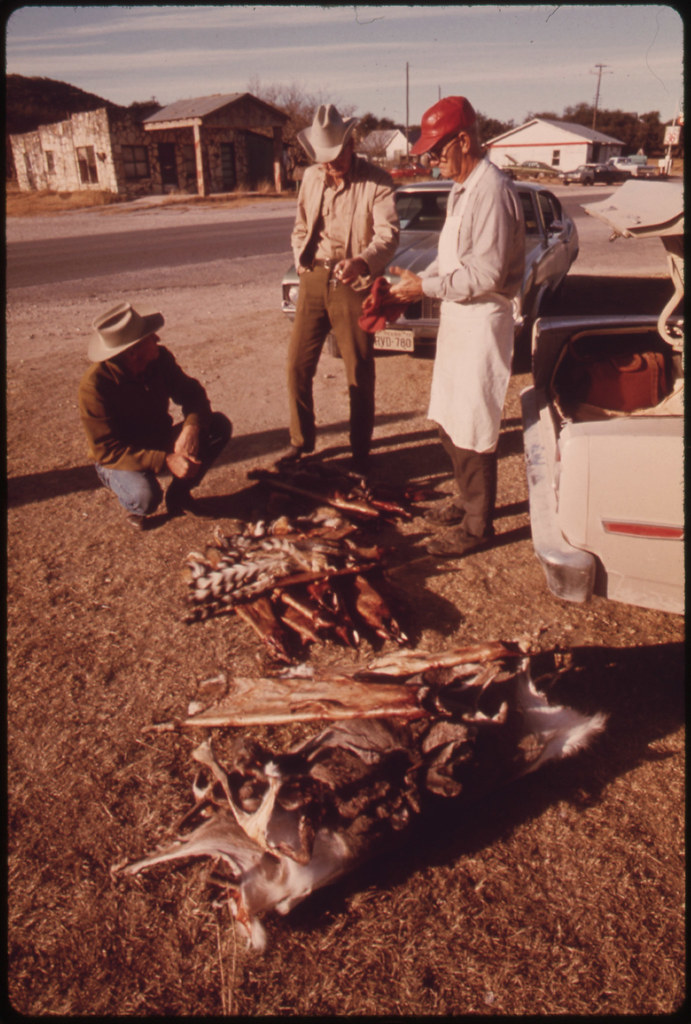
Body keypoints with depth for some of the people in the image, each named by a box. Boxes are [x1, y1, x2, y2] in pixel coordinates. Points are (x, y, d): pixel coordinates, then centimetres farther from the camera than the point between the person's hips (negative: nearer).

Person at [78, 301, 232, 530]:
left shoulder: (160, 358, -12)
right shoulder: (94, 385, -28)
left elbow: (191, 393, -6)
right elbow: (106, 451, -29)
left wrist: (192, 427, -30)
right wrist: (165, 461, -40)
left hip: (160, 443, 6)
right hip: (120, 460, -5)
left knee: (220, 425, -13)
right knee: (145, 496, -38)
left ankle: (179, 493, 3)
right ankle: (134, 506, 3)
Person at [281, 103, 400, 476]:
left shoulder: (377, 182, -6)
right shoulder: (310, 177, 11)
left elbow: (388, 234, -17)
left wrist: (360, 262, -35)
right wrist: (300, 257, 6)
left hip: (353, 283, -5)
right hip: (313, 279, 5)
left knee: (359, 372, 1)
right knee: (297, 365, 4)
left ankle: (360, 451, 14)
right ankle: (301, 441, 21)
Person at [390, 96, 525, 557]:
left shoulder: (491, 191, -18)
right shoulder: (463, 188, 14)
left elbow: (486, 274, -23)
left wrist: (426, 287, -18)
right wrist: (416, 281, 6)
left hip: (482, 321, -10)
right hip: (457, 317, 10)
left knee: (473, 429, -3)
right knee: (450, 420, 18)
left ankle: (478, 525, 11)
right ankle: (469, 500, 34)